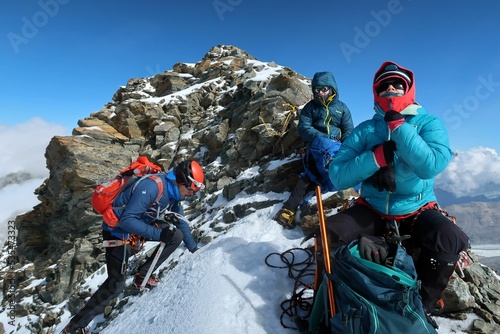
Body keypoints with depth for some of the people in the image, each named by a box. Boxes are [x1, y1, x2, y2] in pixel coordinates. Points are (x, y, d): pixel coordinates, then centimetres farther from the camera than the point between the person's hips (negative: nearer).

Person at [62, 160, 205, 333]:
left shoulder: (174, 193, -4)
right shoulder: (151, 186, -32)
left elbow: (181, 222, 9)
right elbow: (127, 220, -33)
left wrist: (193, 248, 14)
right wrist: (159, 234, -36)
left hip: (138, 226, 8)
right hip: (118, 231, -8)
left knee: (176, 236, -5)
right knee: (116, 285, -5)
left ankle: (142, 275, 6)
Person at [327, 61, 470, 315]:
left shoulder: (429, 123, -2)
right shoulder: (364, 130, -1)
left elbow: (431, 166, -24)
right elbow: (337, 176, -13)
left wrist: (398, 125, -20)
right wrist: (378, 156, -24)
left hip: (417, 211, 0)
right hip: (372, 211, 0)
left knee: (451, 240, -28)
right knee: (330, 233, -24)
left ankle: (422, 301, 0)